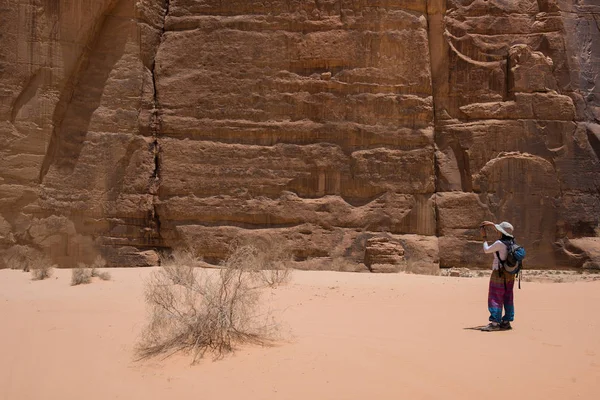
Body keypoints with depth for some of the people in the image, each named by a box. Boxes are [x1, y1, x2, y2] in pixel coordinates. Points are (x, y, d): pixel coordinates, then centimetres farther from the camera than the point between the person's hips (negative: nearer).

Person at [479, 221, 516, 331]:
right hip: (510, 274, 8)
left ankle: (495, 323, -4)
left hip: (499, 274, -8)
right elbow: (504, 234, 24)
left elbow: (486, 250, -5)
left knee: (495, 298, -3)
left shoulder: (499, 243, -20)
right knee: (508, 298, 11)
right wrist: (492, 224, 26)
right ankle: (506, 321, 18)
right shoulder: (511, 241, 3)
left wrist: (484, 237, 5)